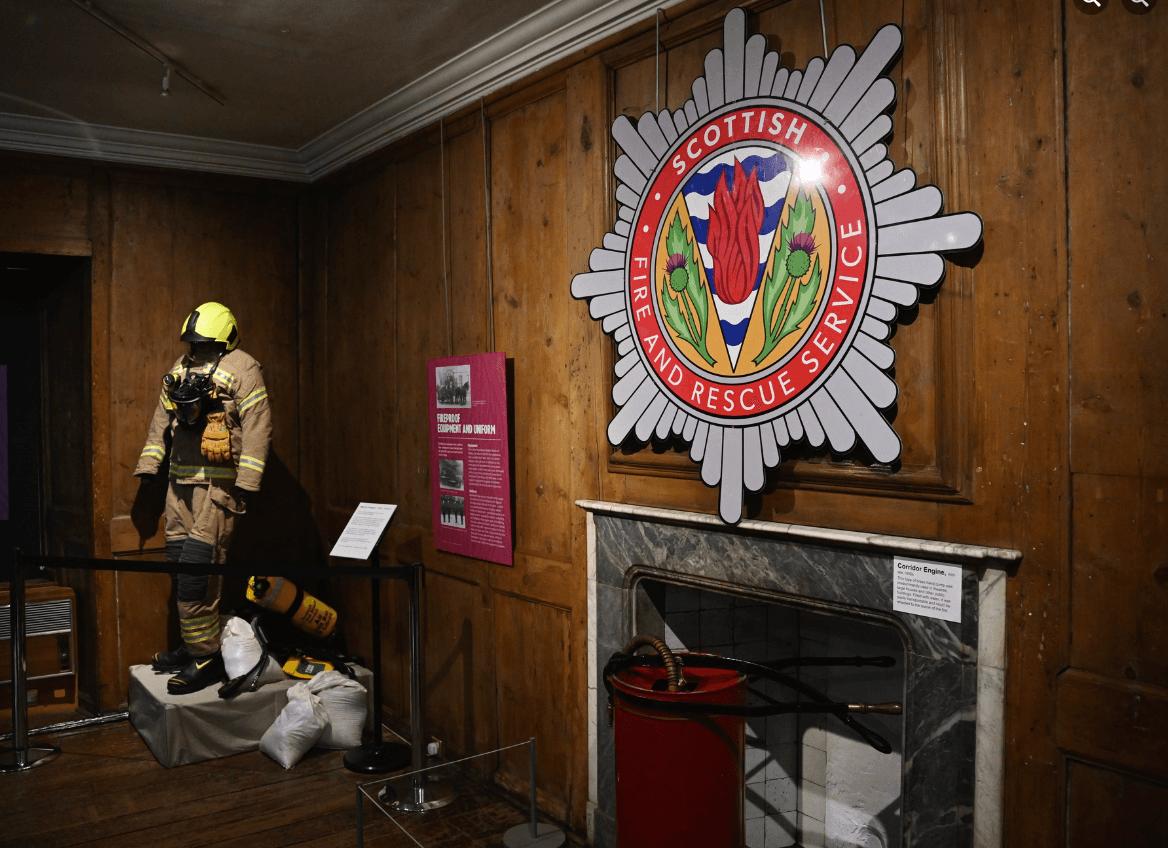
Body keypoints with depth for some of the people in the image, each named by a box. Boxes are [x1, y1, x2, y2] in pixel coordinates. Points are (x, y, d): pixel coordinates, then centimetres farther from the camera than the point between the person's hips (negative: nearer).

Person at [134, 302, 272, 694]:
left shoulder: (241, 368, -8)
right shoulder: (180, 368, 15)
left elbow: (257, 427, -14)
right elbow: (162, 419, 24)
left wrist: (246, 483, -19)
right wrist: (148, 465, 20)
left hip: (218, 483, -8)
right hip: (181, 481, 8)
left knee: (197, 568, -12)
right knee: (180, 565, 10)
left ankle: (206, 658, -4)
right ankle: (192, 645, 23)